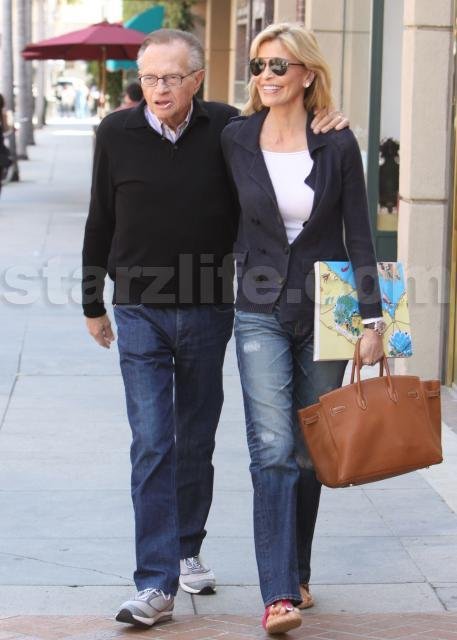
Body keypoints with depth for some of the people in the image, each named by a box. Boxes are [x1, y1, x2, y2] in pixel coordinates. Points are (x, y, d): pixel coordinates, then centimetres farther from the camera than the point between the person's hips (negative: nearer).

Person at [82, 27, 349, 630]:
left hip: (209, 312, 2)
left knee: (197, 441, 13)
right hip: (141, 313, -1)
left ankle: (188, 550, 32)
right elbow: (100, 224, 6)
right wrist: (93, 303, 11)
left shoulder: (229, 129, -3)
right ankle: (156, 586, -7)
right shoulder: (117, 134, -4)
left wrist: (317, 132, -7)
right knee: (152, 445, -8)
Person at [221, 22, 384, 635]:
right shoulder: (236, 140, -1)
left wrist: (372, 318, -5)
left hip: (324, 311, 1)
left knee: (311, 452, 9)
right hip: (262, 313, 0)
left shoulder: (338, 144, -3)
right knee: (273, 450, -12)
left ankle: (297, 573, 26)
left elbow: (359, 236, -1)